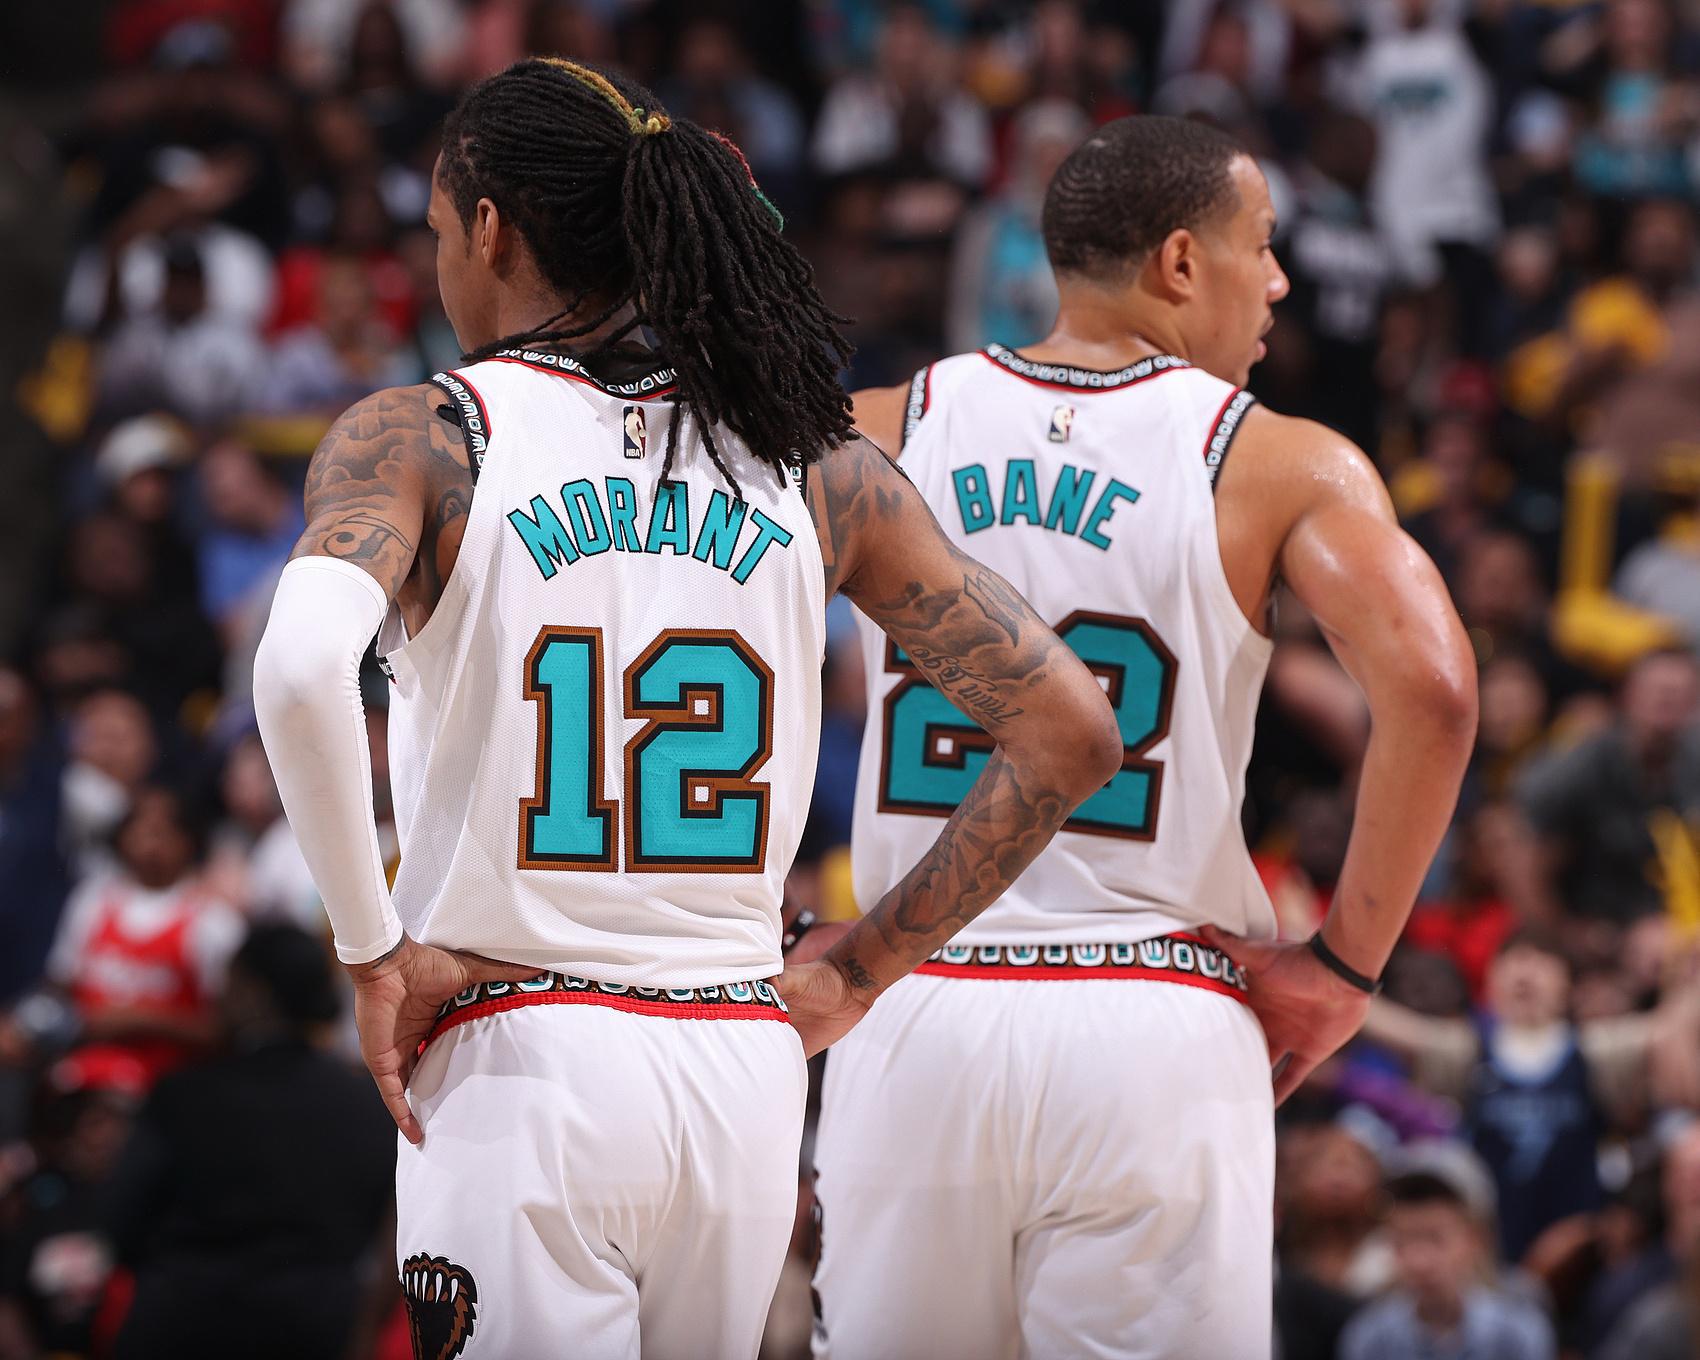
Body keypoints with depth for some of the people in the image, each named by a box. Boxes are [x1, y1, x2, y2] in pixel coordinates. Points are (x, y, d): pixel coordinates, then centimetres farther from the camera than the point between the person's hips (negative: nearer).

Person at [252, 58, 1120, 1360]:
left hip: (520, 1067, -4)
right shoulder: (814, 466, 7)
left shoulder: (420, 438, -3)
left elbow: (302, 667, -24)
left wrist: (371, 950, -13)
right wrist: (852, 972, 10)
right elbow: (1072, 734, 5)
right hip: (745, 1065, 4)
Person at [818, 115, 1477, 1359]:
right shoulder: (1281, 468, 0)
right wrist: (1344, 967, -4)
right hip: (1152, 1022, -2)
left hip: (917, 1022, 3)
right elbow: (1432, 693, -14)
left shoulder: (878, 439, 8)